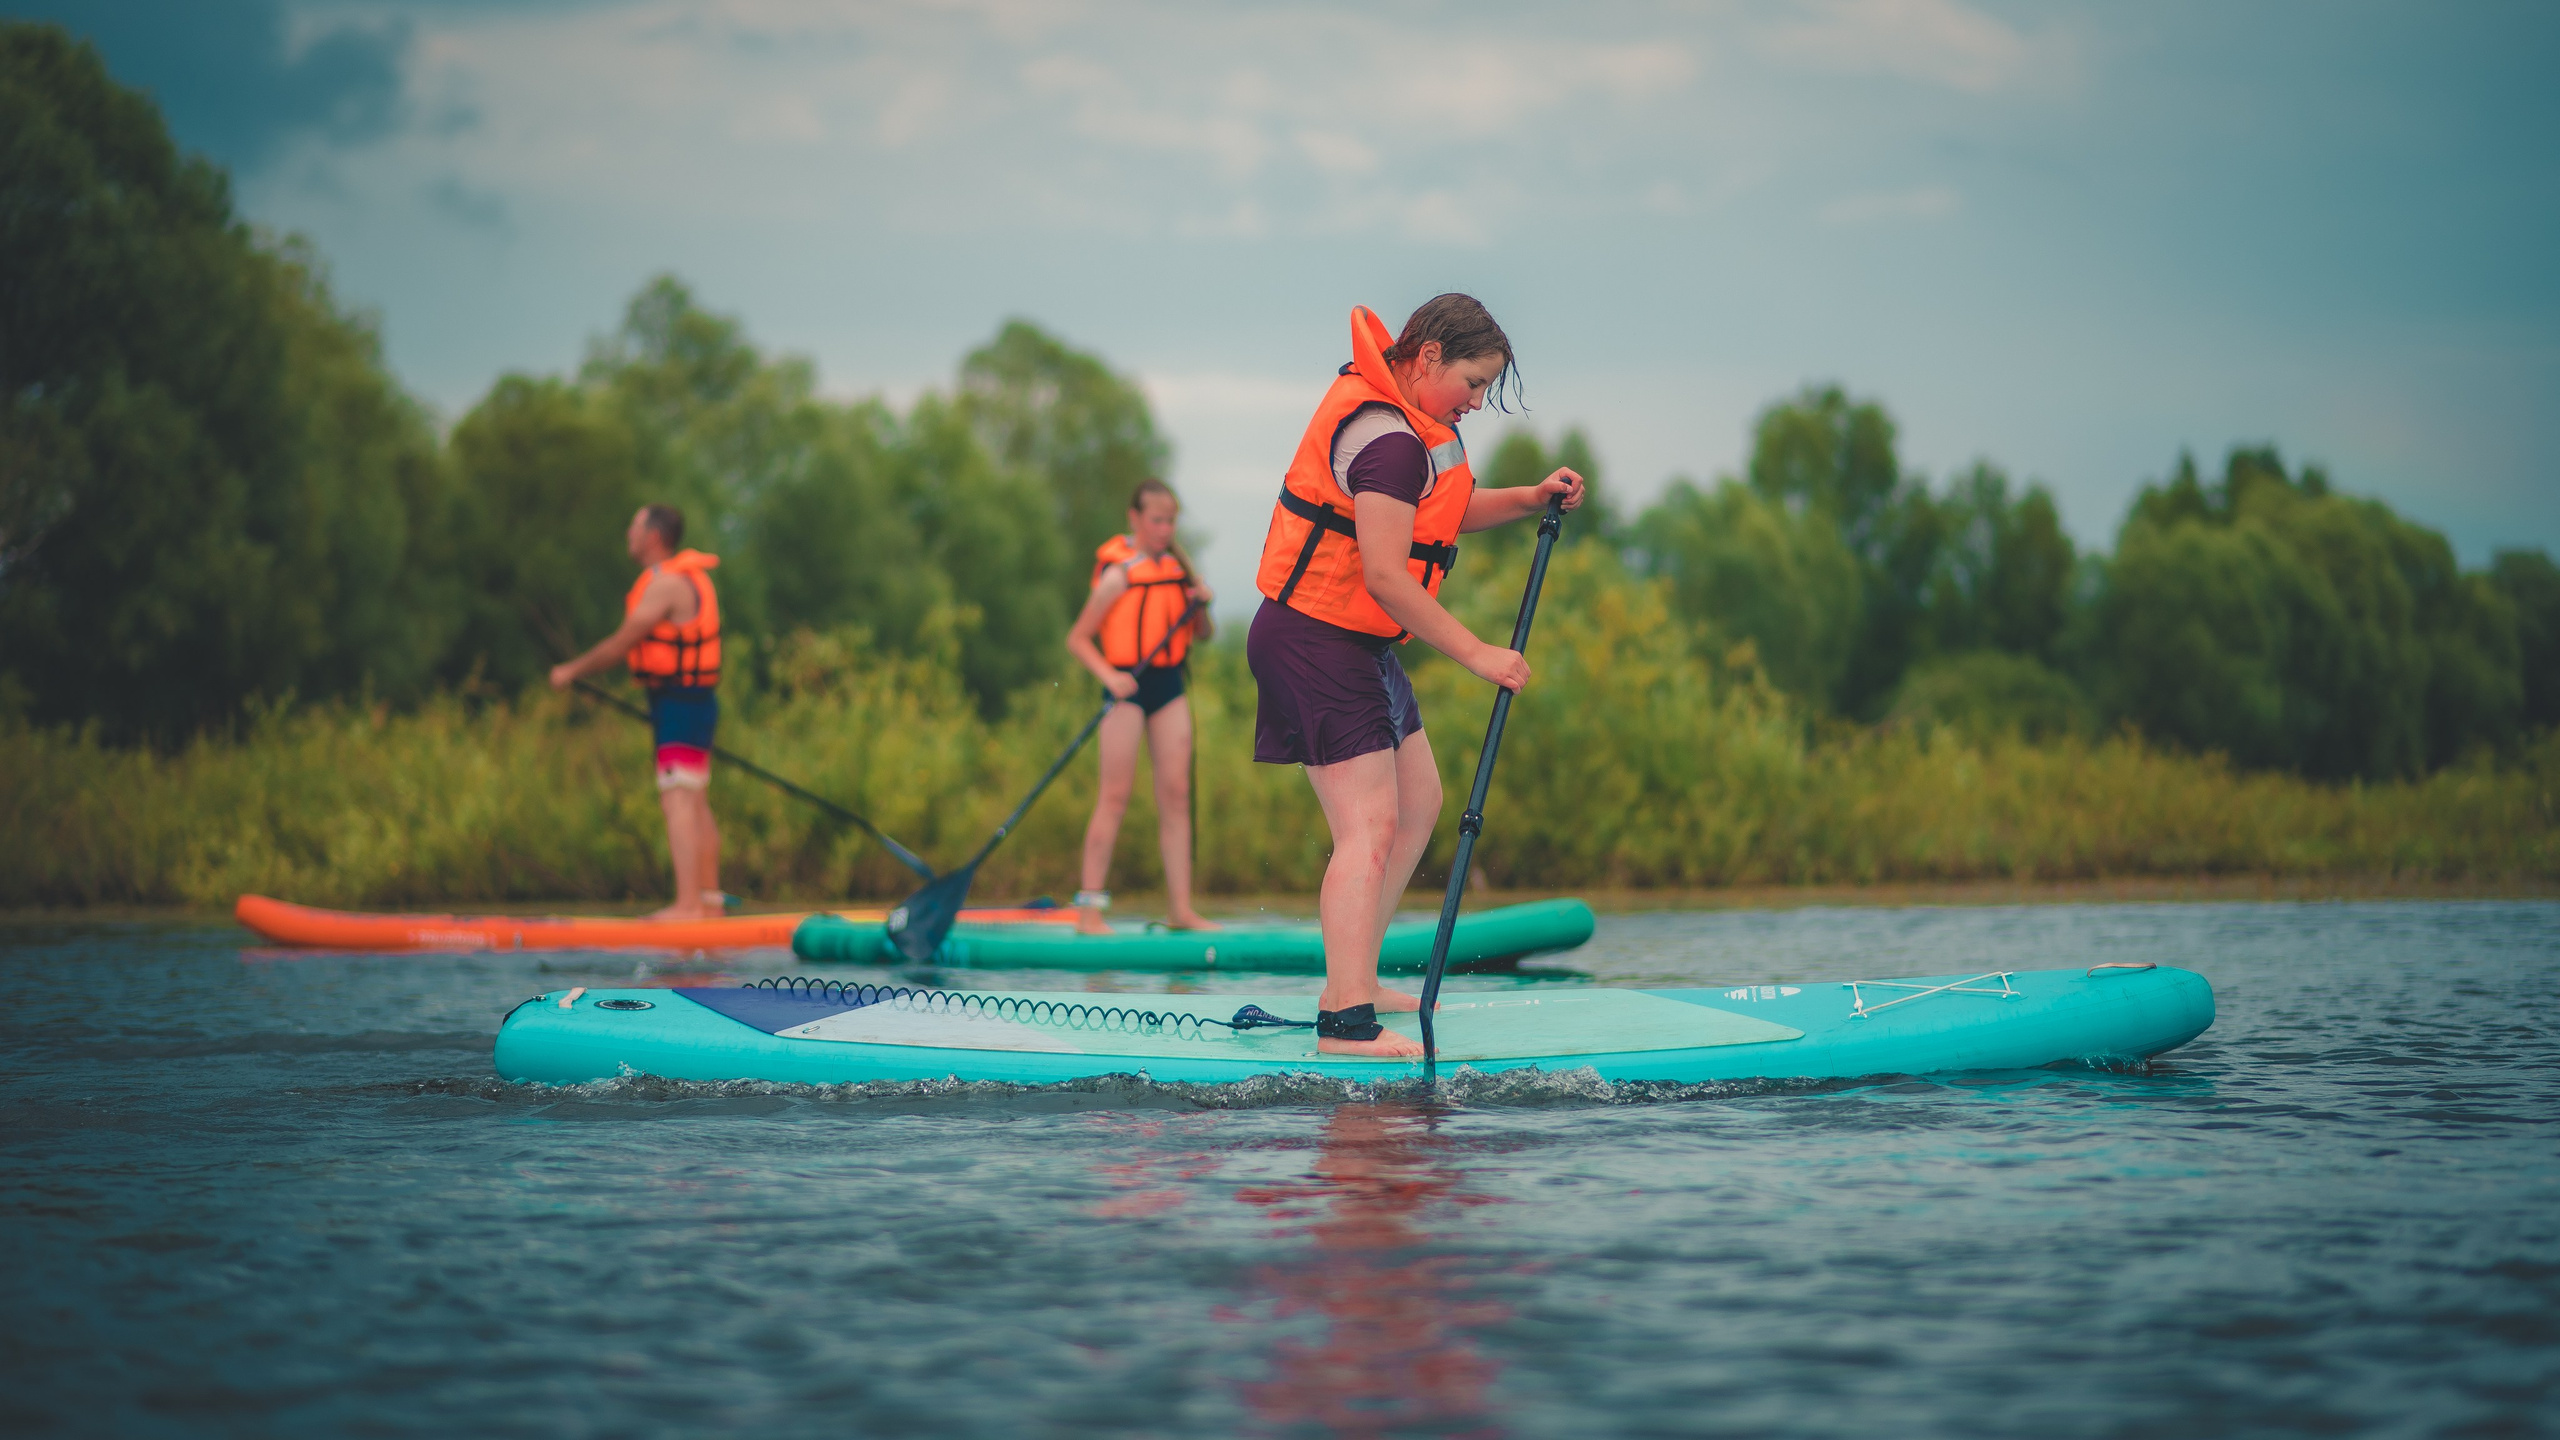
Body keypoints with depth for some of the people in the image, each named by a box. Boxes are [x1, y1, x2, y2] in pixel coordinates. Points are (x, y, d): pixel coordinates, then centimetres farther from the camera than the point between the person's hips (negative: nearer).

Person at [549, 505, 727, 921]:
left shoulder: (665, 584, -16)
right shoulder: (690, 576, 16)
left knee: (678, 803, -14)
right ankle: (710, 899, 17)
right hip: (695, 701, 10)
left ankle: (687, 904, -20)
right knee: (696, 804, 13)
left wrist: (570, 672, -2)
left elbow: (621, 644, -14)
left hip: (679, 705, -10)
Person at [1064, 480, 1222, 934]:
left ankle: (1180, 908, 1)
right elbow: (1077, 638, -8)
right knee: (1115, 794, -8)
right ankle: (1090, 908, -6)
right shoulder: (1119, 575, -7)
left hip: (1169, 687, 6)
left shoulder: (1176, 567, 11)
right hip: (1127, 687, -6)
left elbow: (1201, 635, 18)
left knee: (1175, 793, 1)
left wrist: (1201, 605, -3)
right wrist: (1109, 676, -22)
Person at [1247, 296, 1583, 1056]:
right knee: (1369, 828, -16)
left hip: (1355, 645, 11)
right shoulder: (1389, 439, -21)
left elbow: (1436, 514, 25)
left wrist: (1530, 499, 10)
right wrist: (1477, 655, -22)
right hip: (1318, 643, -11)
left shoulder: (1396, 416, 12)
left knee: (1418, 803, 17)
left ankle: (1353, 982, 22)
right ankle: (1346, 1023, -22)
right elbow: (1384, 574, -27)